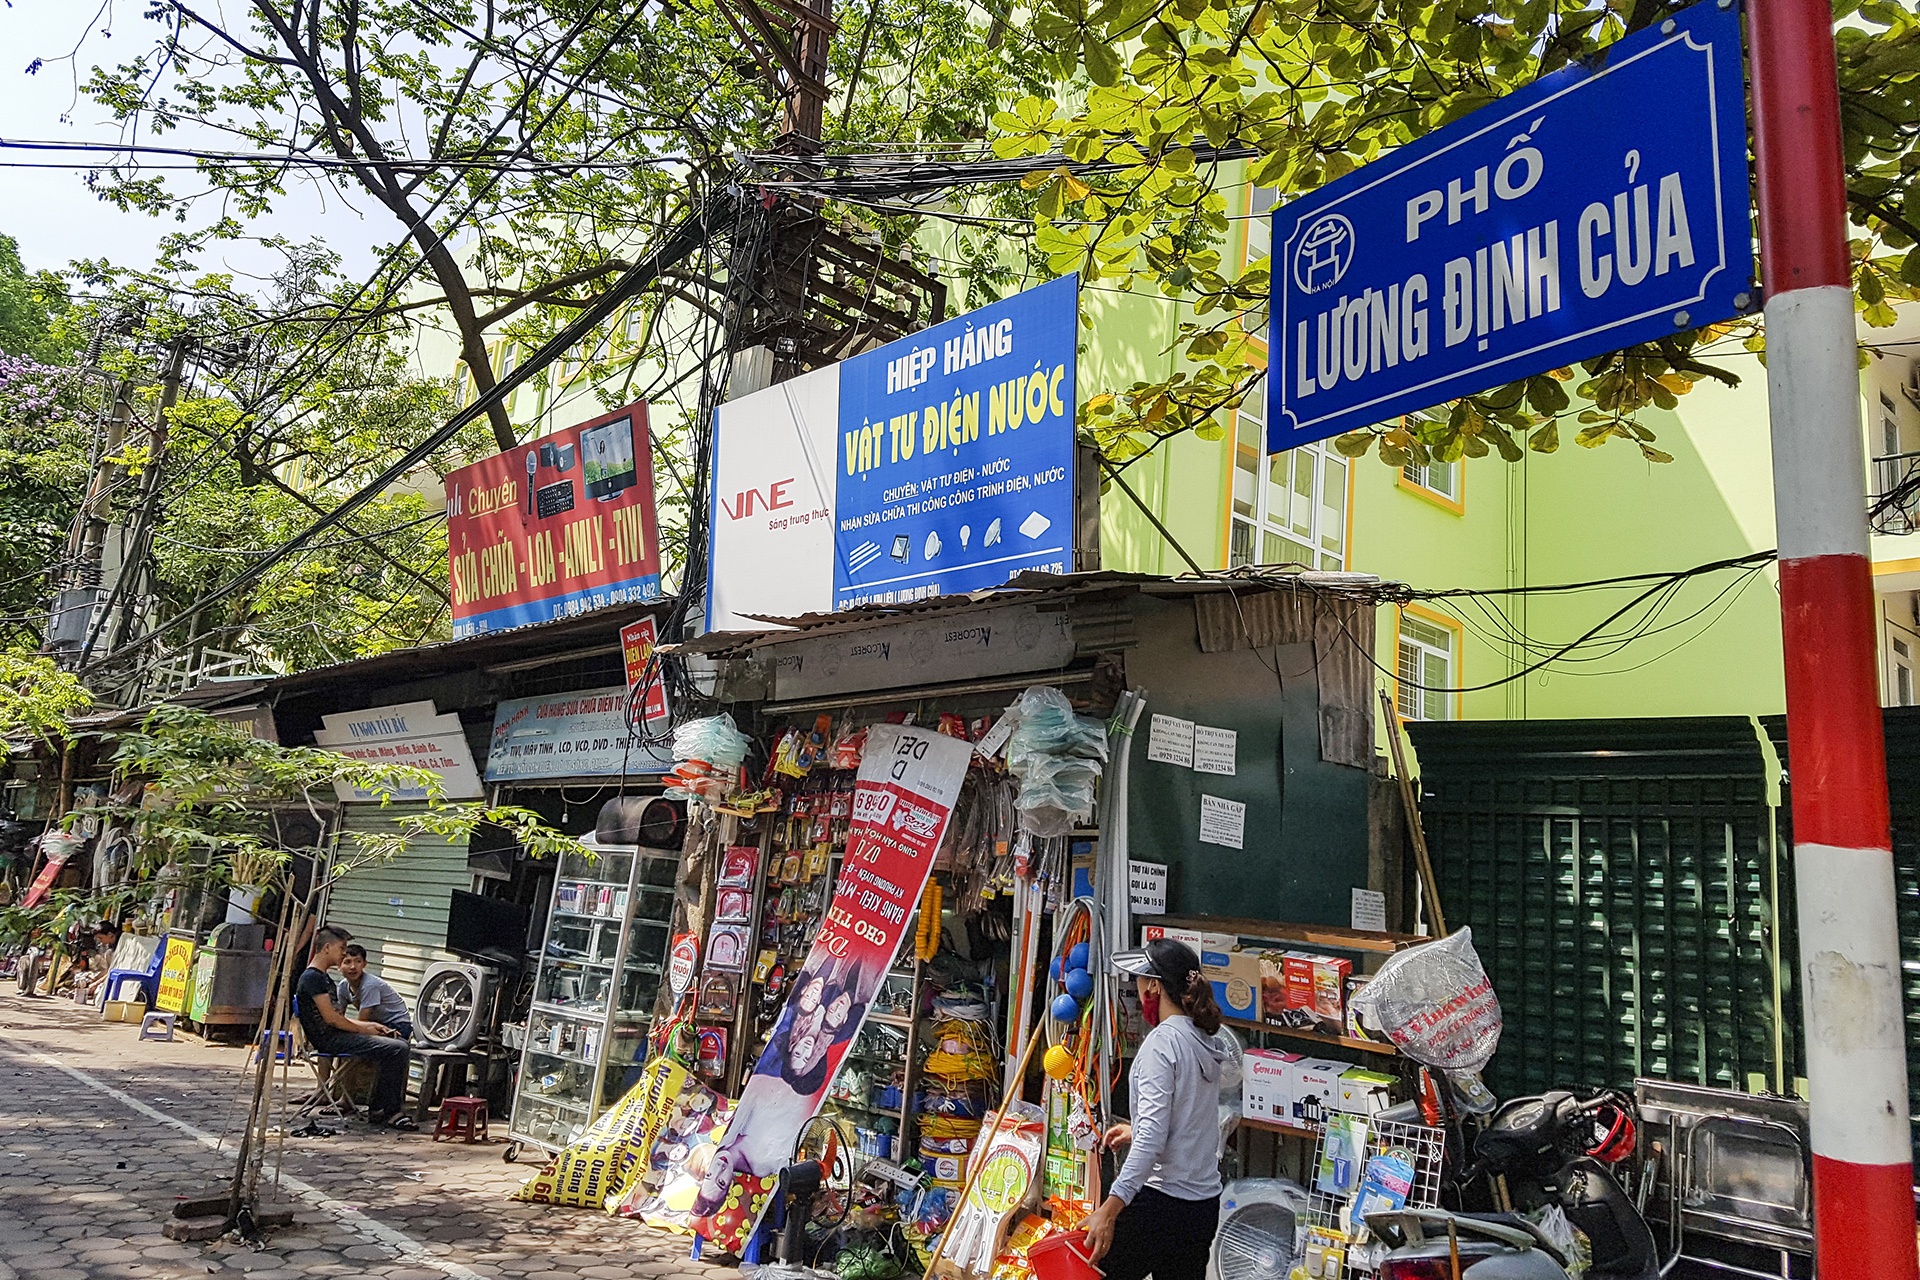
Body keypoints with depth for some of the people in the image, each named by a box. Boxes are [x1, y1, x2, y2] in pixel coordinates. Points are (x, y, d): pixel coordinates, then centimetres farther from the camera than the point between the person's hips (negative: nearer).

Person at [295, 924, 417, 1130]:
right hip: (327, 1039, -10)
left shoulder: (322, 978, 21)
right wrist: (364, 1030, -7)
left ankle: (381, 1110, 2)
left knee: (400, 1044, 5)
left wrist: (370, 1025, 9)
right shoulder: (312, 977, -12)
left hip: (334, 1036, 10)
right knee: (396, 1049, -19)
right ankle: (381, 1111, -9)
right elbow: (330, 1018, -17)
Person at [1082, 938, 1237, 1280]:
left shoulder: (1162, 1041, -16)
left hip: (1161, 1202, -8)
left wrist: (1110, 1209, -26)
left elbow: (1152, 1139, -23)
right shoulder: (1211, 1041, 8)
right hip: (1205, 1204, 8)